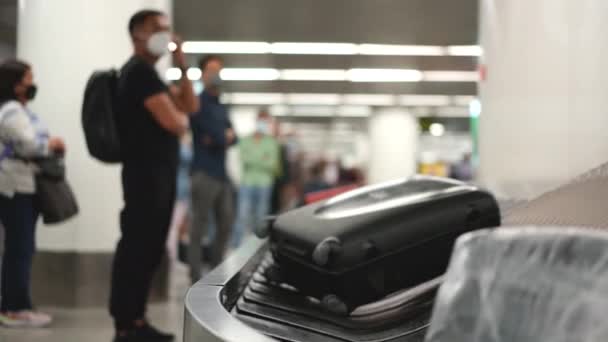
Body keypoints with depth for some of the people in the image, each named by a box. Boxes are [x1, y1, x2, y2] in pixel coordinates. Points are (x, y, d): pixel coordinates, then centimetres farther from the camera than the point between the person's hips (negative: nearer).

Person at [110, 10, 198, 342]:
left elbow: (190, 105, 18)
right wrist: (180, 118, 5)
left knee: (149, 251, 12)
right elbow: (174, 123, -18)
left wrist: (182, 68, 7)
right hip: (145, 174, -10)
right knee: (135, 249, -9)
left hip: (159, 174, 10)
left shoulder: (149, 73, 21)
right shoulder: (139, 72, -11)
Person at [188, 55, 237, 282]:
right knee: (200, 226, -7)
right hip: (204, 173, -8)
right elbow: (216, 134, -16)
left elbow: (232, 137, 14)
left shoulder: (221, 107, 21)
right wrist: (226, 135, 4)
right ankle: (196, 278, -5)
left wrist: (223, 138, -6)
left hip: (222, 174, 9)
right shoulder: (199, 103, -6)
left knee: (226, 224, 11)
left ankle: (216, 270, 22)